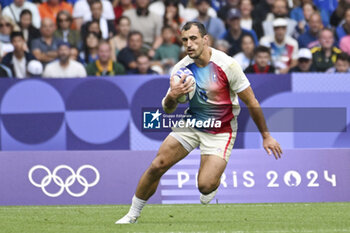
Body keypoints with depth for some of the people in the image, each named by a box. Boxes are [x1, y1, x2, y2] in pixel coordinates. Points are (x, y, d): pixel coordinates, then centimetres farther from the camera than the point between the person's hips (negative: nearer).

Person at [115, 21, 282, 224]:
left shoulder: (227, 65, -19)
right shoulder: (181, 68, -7)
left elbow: (251, 103, -10)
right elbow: (168, 109, 0)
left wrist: (266, 135, -5)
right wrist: (172, 96, -24)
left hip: (220, 131, -4)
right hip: (190, 124, 4)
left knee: (205, 186, -19)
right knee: (157, 166, -8)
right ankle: (133, 215, 9)